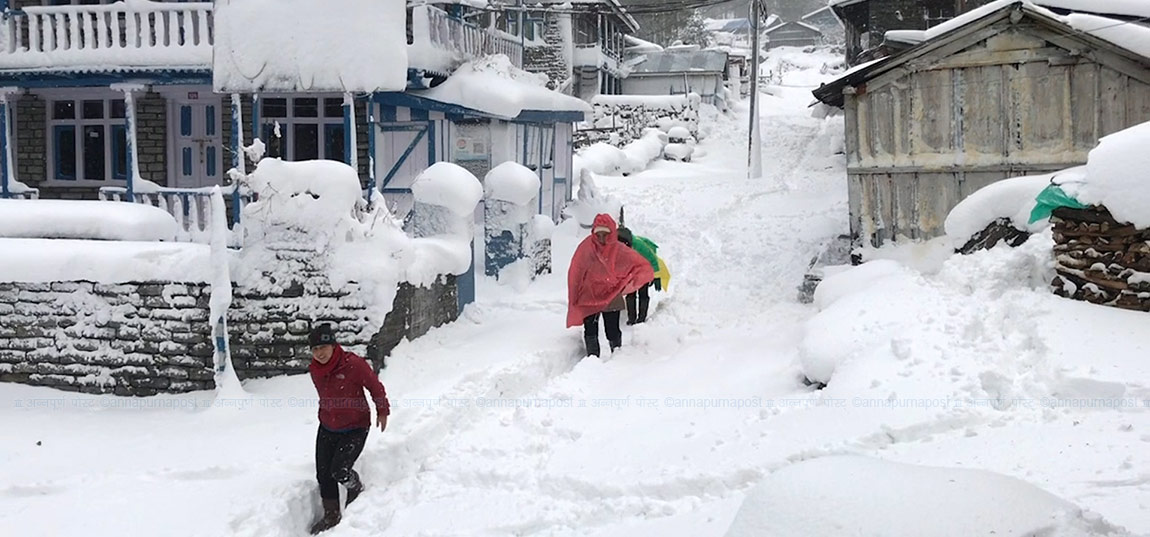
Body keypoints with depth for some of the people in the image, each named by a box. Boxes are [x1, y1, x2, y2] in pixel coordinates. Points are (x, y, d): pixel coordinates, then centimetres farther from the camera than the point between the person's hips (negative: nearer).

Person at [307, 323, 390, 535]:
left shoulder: (353, 364, -23)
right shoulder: (314, 370, -5)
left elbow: (375, 387, -9)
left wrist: (382, 412, 2)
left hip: (355, 429, -6)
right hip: (327, 429, 6)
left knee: (339, 471, -15)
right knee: (323, 474, 5)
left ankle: (356, 488, 19)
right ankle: (331, 515, 23)